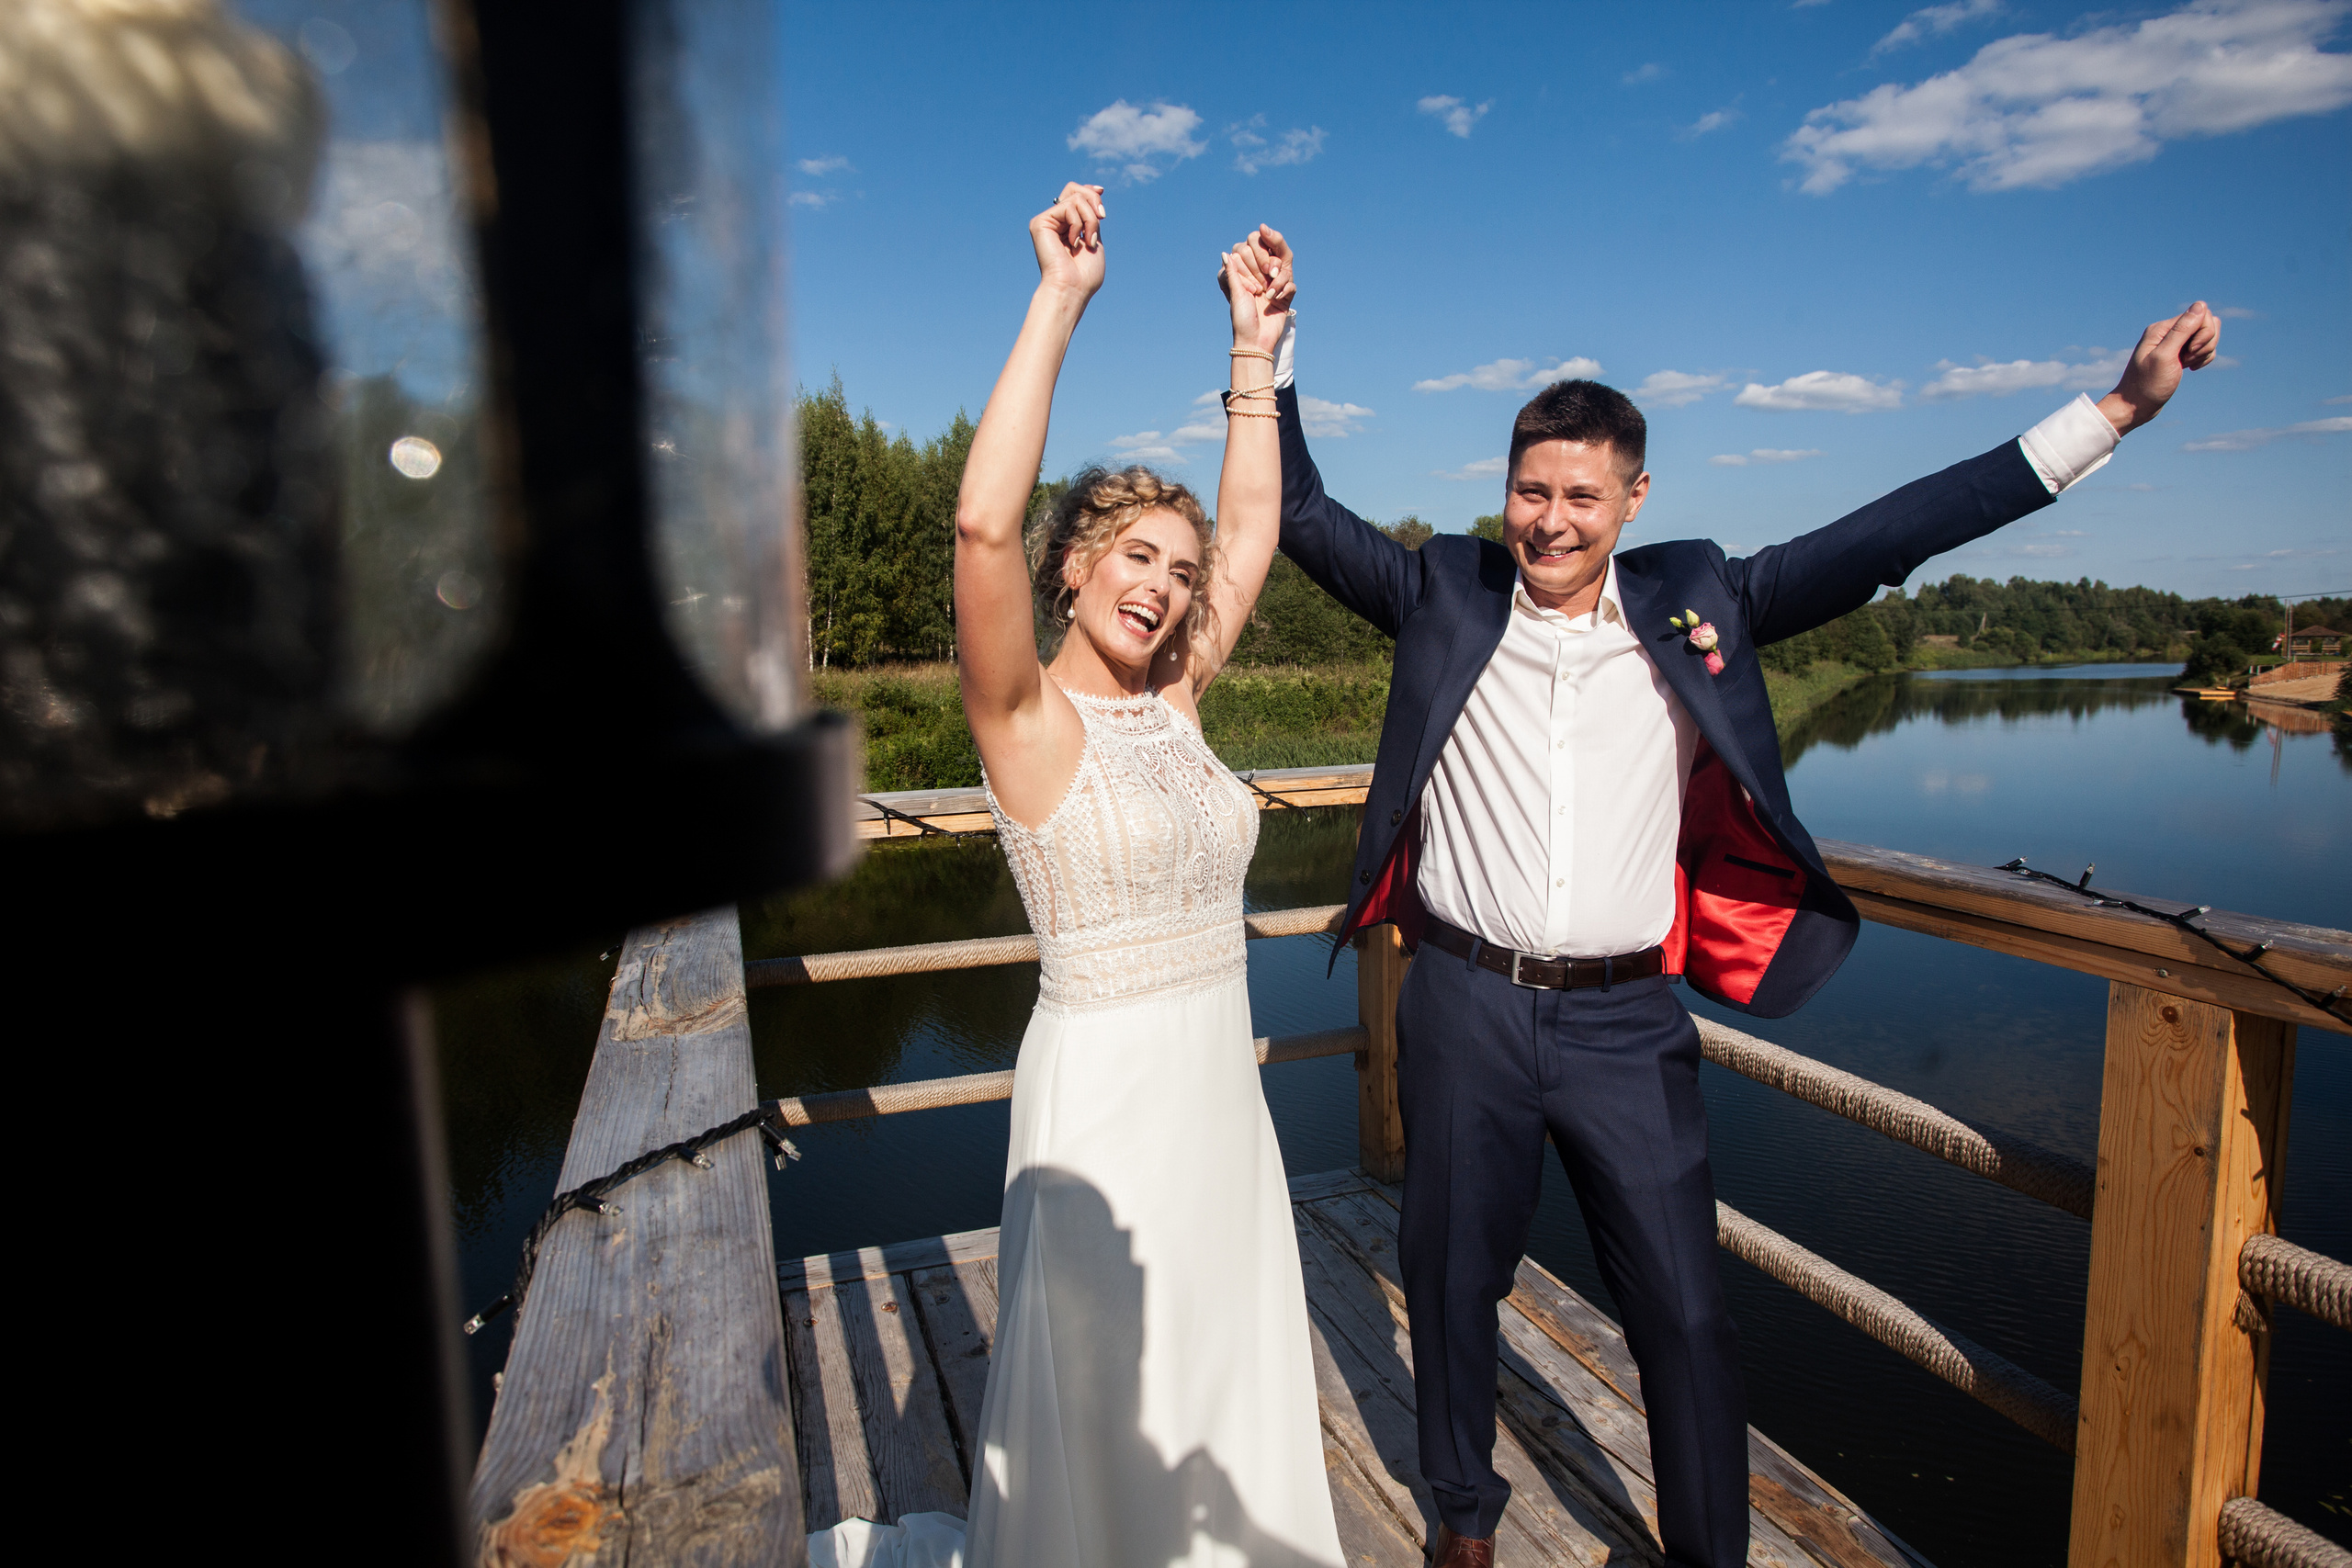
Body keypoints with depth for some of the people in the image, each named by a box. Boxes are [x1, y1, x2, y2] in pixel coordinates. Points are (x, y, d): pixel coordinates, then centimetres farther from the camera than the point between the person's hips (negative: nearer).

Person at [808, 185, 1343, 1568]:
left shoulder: (1173, 702, 5)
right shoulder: (1029, 719, -12)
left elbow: (1256, 524, 9)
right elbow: (985, 523, -29)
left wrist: (1257, 345, 5)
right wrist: (1060, 303, -24)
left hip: (1222, 1085, 6)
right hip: (1106, 1090, -6)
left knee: (1226, 1393, 22)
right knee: (1110, 1422, 12)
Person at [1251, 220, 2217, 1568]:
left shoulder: (1694, 604, 1)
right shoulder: (1445, 595, -1)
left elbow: (1890, 536, 0)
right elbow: (1302, 510, 0)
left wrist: (2119, 407, -1)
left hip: (1627, 1021, 0)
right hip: (1465, 1009, 0)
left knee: (1685, 1312, 8)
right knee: (1452, 1281, 16)